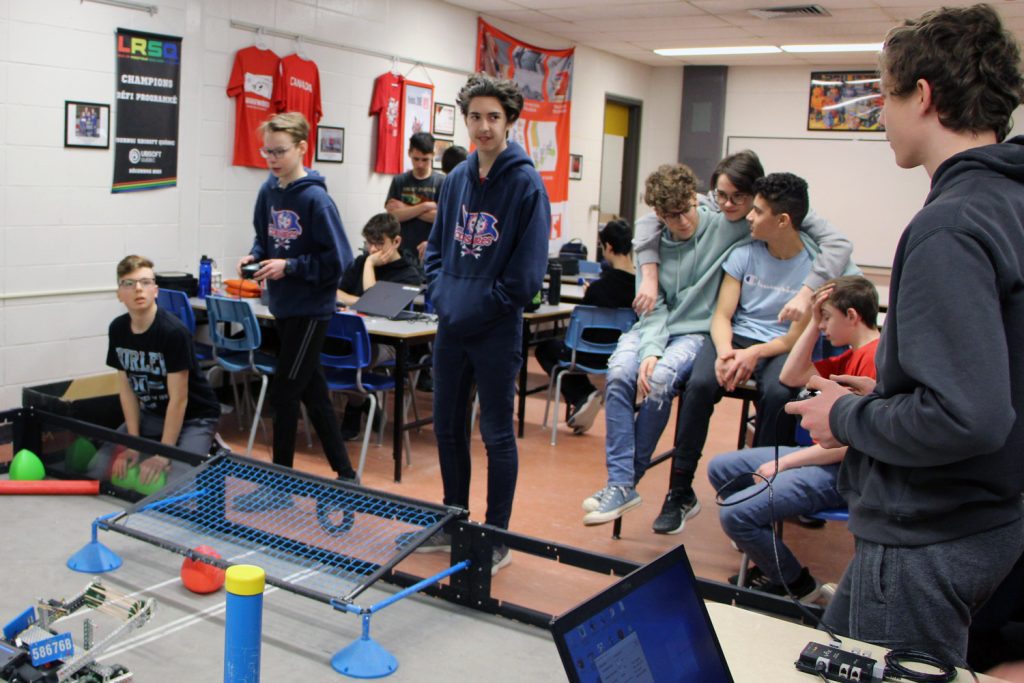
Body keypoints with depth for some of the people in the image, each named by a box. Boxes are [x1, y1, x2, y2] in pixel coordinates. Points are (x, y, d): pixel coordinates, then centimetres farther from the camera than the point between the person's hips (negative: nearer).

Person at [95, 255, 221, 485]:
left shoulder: (174, 332, -25)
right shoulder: (118, 329, -6)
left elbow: (178, 400, -22)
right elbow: (127, 388, 1)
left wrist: (163, 455, -22)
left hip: (194, 417, -6)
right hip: (151, 414, 6)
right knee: (99, 468, -8)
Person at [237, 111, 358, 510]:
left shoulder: (315, 199, -16)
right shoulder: (268, 192, 4)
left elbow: (338, 260, -17)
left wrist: (290, 266, -20)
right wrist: (254, 258, -2)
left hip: (310, 309, -8)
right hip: (282, 306, 8)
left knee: (284, 394, -2)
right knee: (313, 392, 14)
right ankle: (345, 474, 26)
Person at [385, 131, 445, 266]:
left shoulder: (441, 182, -1)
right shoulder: (399, 181, 7)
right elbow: (392, 215, -4)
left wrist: (406, 209, -9)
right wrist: (425, 207, -12)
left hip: (430, 251, -2)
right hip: (404, 251, 2)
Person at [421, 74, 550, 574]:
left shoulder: (525, 184, -10)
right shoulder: (457, 179, 9)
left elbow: (528, 269, -15)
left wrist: (482, 307, -14)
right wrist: (440, 293, 2)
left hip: (496, 332, -6)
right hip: (451, 326, 7)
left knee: (497, 434, 4)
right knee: (447, 428, 15)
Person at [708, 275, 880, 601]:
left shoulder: (876, 359, -19)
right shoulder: (853, 356, 14)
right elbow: (791, 376, 14)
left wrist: (783, 463, -18)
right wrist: (813, 323, 7)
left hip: (846, 472, -11)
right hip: (826, 453, 11)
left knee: (735, 513, -22)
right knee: (720, 469, 9)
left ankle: (794, 584, 3)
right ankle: (769, 560, 14)